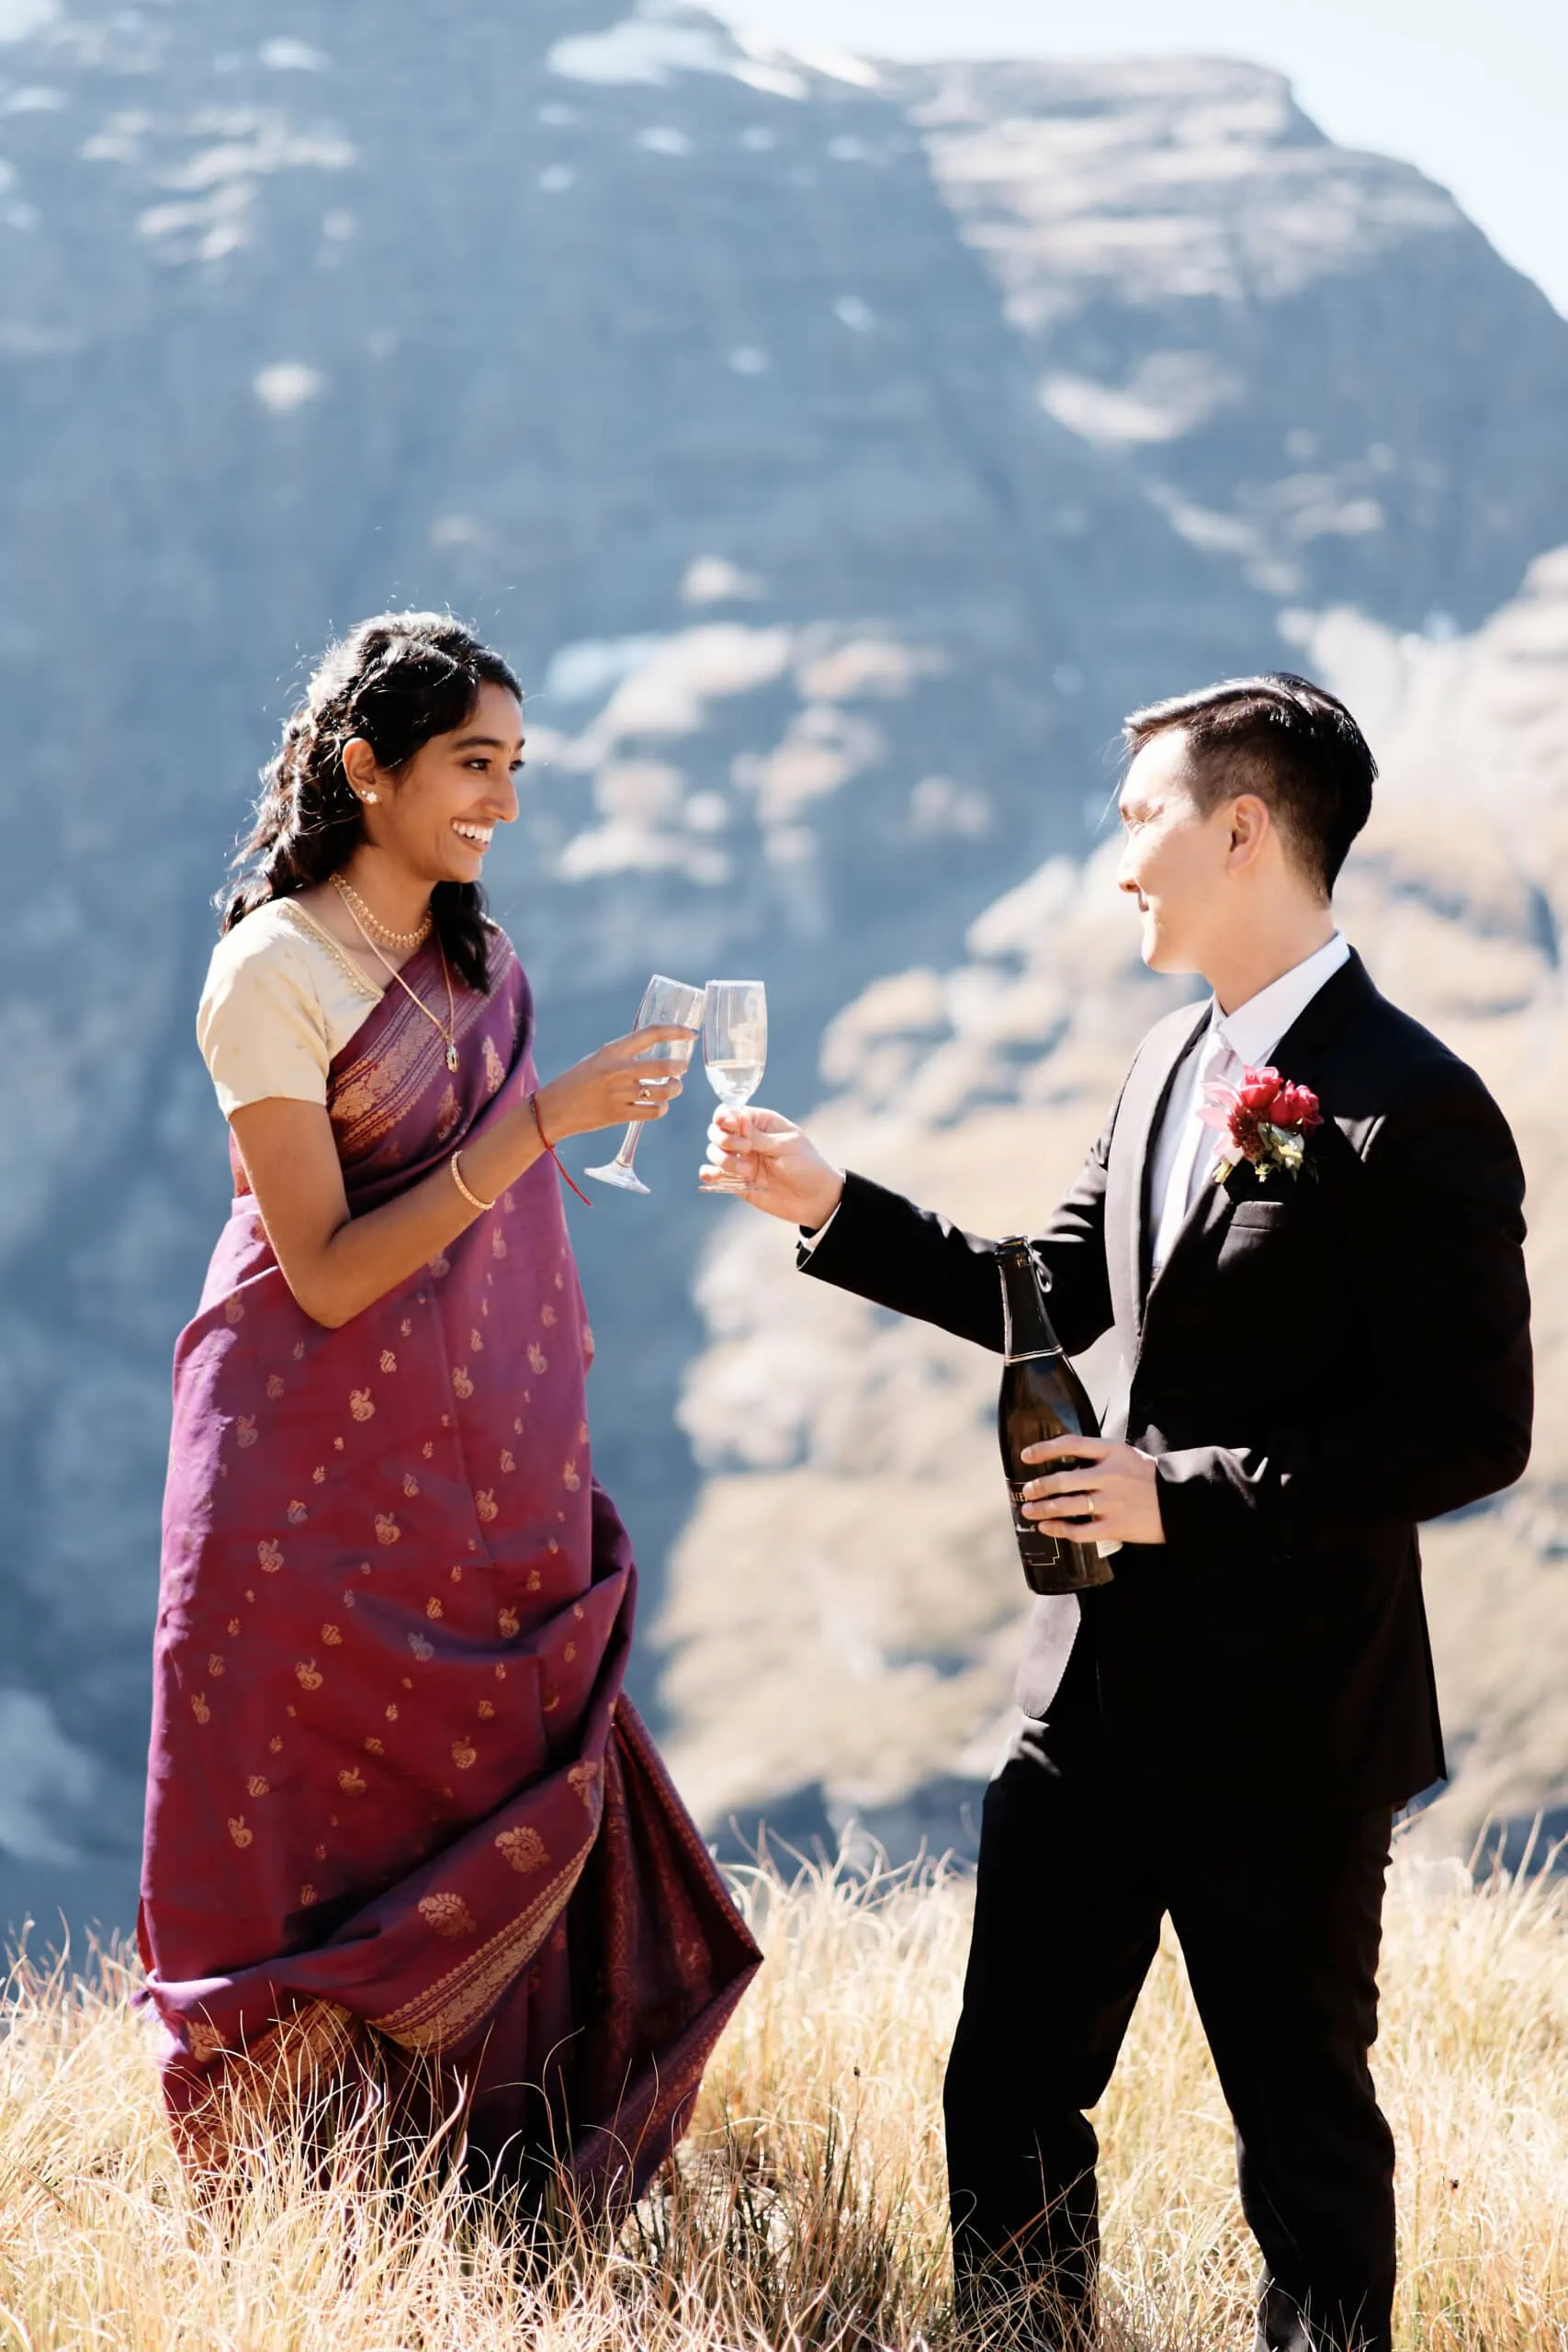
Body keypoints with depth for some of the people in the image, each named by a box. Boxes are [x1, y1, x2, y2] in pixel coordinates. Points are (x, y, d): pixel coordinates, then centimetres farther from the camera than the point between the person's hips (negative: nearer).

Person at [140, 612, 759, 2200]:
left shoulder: (477, 963, 8)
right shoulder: (274, 971, -14)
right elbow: (328, 1271, -19)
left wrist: (557, 1459, 14)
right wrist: (542, 1122, -24)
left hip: (487, 1494, 6)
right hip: (326, 1497, -6)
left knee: (492, 1850, 6)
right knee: (323, 1853, 3)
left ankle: (489, 2198, 16)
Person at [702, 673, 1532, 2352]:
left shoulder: (1407, 1112, -17)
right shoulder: (1174, 1063, 10)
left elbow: (1472, 1433, -20)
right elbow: (1052, 1298, 19)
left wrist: (1184, 1493, -21)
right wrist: (827, 1205, 10)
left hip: (1283, 1723, -8)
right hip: (1099, 1679, 8)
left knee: (1302, 2122, 8)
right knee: (1007, 2095, 13)